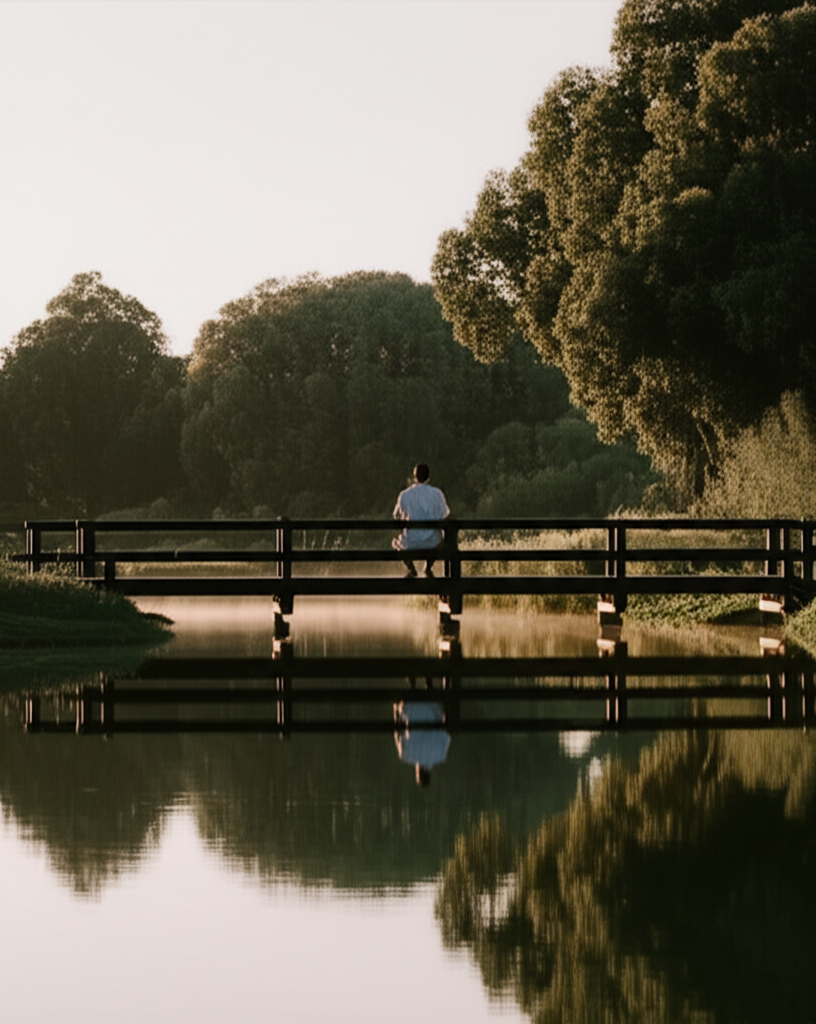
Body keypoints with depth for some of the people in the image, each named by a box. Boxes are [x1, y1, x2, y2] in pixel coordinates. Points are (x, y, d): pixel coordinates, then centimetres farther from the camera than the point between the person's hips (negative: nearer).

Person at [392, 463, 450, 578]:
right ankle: (428, 567, 25)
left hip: (411, 543, -1)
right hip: (432, 543, 1)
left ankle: (410, 567, 16)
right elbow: (445, 515, 2)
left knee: (395, 542, 34)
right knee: (439, 539, 39)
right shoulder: (437, 493, -9)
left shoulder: (404, 495, -10)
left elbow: (396, 516, 5)